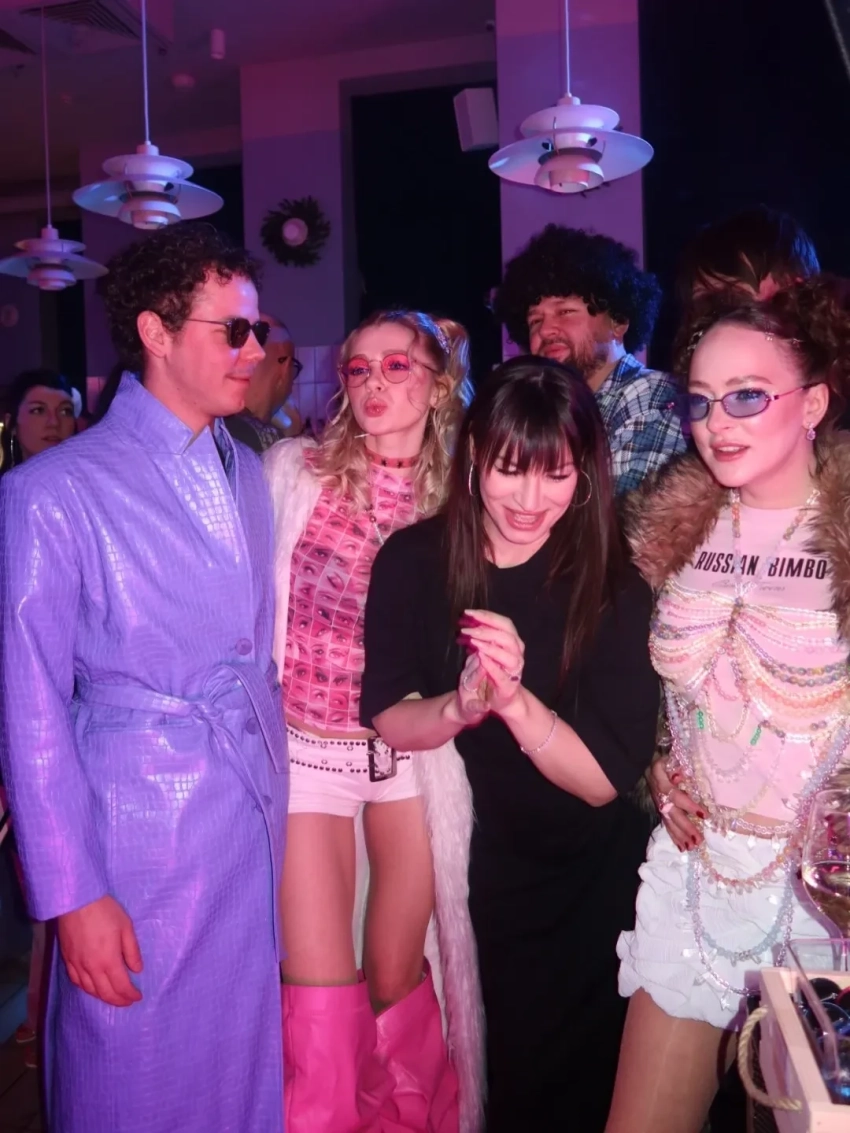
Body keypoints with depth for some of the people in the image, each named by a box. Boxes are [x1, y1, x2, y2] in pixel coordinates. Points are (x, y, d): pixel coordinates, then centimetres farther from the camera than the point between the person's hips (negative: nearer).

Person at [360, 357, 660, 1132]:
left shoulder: (615, 589, -20)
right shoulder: (412, 561, -14)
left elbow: (605, 779, -21)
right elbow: (385, 720, -12)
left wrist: (515, 700, -38)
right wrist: (462, 706, -32)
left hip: (584, 891, -1)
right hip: (458, 870, 2)